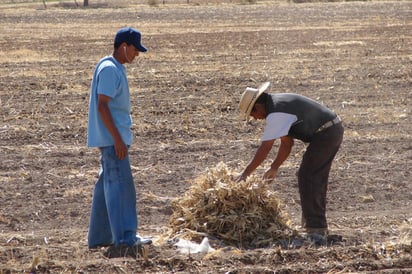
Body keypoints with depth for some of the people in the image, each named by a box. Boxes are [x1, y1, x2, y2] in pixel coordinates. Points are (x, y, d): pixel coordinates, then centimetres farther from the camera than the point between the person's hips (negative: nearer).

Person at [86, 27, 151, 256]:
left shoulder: (117, 69, 15)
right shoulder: (109, 70, -16)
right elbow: (102, 106, -21)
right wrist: (118, 139, -23)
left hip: (112, 140, 10)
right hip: (112, 139, -10)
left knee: (107, 186, 12)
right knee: (120, 185, -12)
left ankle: (99, 237, 16)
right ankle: (124, 237, -14)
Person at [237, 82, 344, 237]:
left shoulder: (276, 114, -16)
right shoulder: (280, 104, 15)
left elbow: (265, 148, -17)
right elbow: (287, 143, 18)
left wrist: (246, 173, -13)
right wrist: (274, 168, 17)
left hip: (324, 135, -10)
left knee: (307, 178, -7)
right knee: (316, 179, 16)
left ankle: (315, 227, -8)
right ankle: (318, 225, 22)